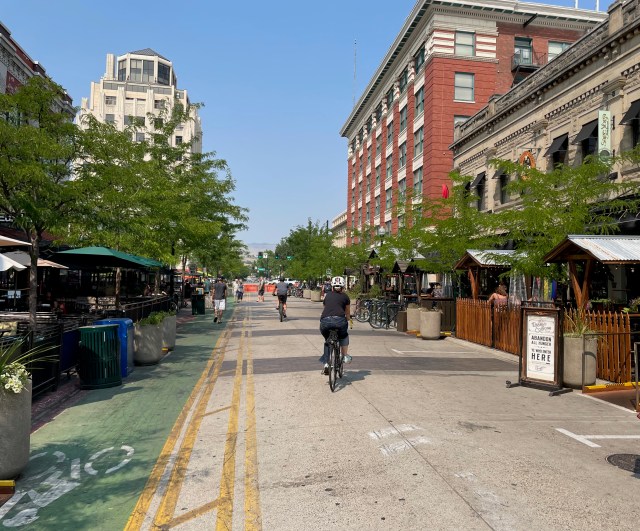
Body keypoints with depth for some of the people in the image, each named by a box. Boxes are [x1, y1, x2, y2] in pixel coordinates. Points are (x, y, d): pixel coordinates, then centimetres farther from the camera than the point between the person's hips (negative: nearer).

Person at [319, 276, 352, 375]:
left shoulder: (327, 296, 26)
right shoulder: (345, 297, 22)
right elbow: (348, 314, 30)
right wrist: (347, 322, 51)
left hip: (325, 322, 2)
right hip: (339, 320, -1)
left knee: (327, 340, 28)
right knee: (344, 336, 33)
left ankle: (326, 364, 19)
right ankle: (345, 356, 26)